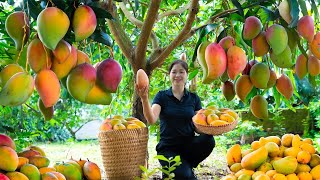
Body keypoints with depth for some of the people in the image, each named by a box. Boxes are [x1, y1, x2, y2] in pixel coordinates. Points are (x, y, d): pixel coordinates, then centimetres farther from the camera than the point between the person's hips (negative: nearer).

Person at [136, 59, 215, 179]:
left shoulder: (194, 98, 8)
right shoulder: (162, 96, 0)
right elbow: (152, 120, -17)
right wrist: (145, 99, -34)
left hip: (189, 145, 4)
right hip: (168, 148, -4)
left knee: (208, 140, -29)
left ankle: (185, 165, -4)